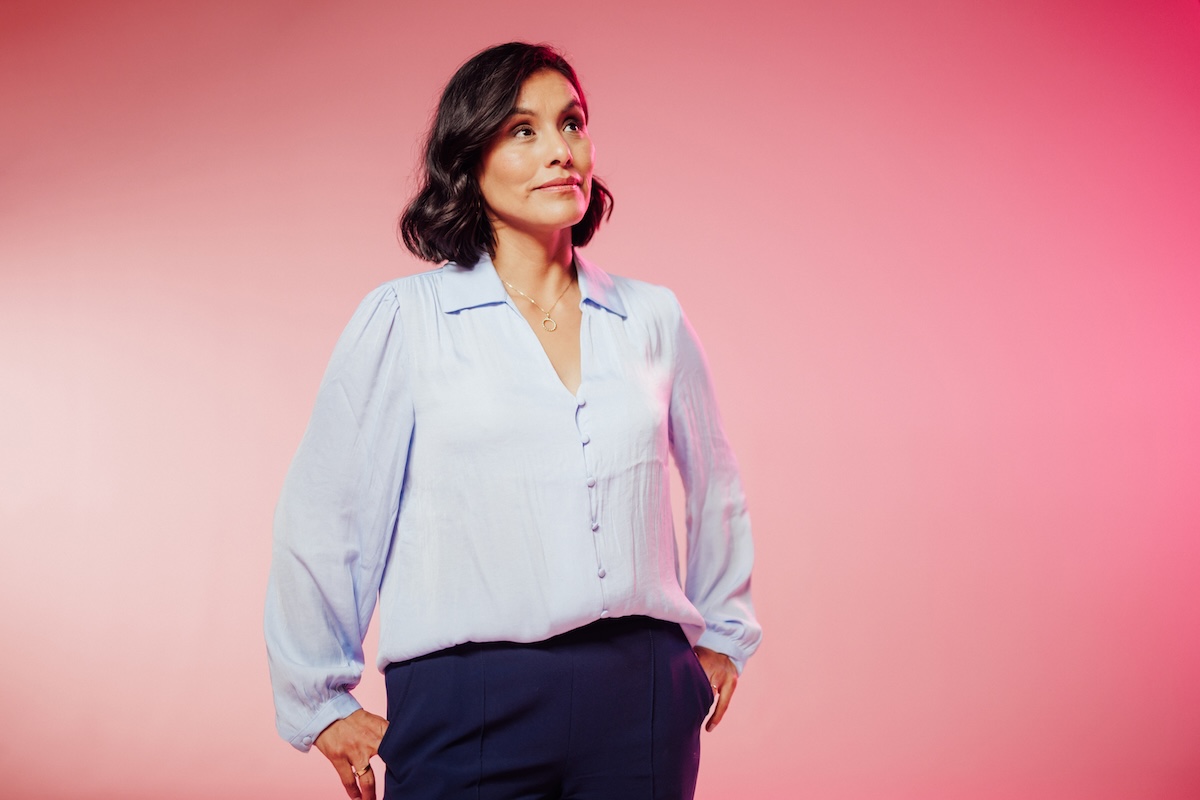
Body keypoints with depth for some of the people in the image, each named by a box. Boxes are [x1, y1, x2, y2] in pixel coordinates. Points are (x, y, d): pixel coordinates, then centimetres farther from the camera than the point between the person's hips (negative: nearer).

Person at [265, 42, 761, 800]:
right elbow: (320, 520, 3)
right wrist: (321, 704, 8)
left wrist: (722, 638, 25)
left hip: (642, 704, 3)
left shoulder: (653, 318, 8)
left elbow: (716, 487, 23)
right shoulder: (404, 318, -1)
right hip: (471, 707, -2)